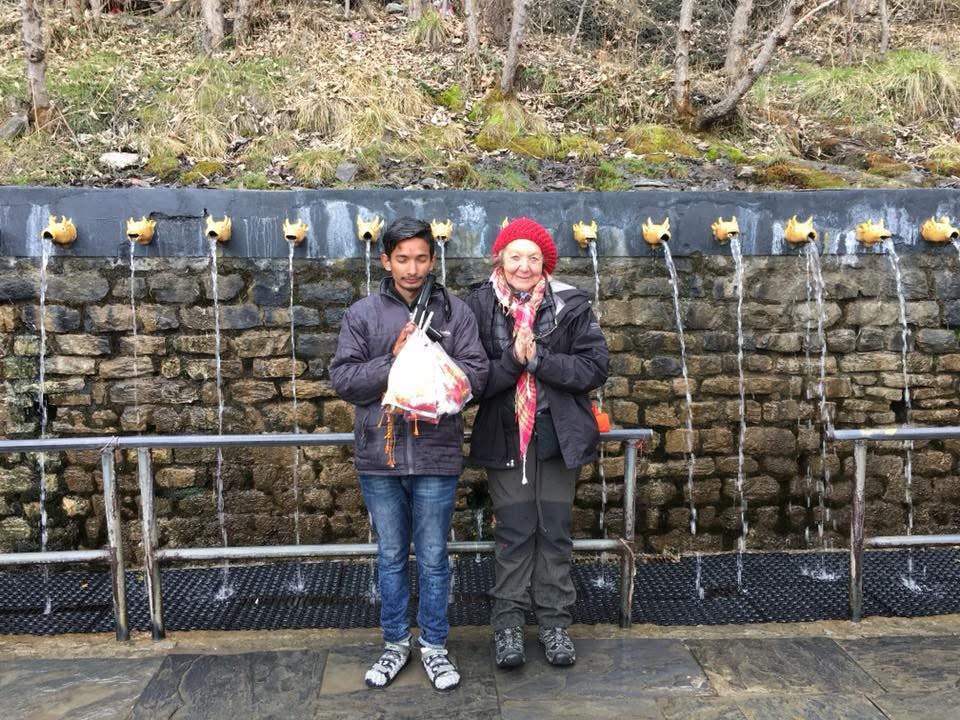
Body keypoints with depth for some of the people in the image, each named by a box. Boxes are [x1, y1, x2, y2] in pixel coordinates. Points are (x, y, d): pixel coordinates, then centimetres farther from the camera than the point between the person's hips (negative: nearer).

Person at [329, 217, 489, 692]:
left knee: (432, 559, 11)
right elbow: (342, 378, -5)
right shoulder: (363, 314, 1)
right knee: (390, 557, 16)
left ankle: (433, 645, 29)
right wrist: (393, 360, -16)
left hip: (436, 456, -1)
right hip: (379, 456, 1)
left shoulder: (455, 312, 1)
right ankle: (395, 642, 33)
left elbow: (477, 375, -5)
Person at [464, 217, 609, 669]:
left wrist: (538, 358, -18)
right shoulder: (479, 307, -4)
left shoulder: (570, 306, -4)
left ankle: (555, 622, 24)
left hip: (558, 435, 1)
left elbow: (595, 367, -9)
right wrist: (512, 359, -22)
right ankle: (508, 623, 19)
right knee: (514, 532, 6)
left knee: (555, 531, 10)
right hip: (504, 436, -1)